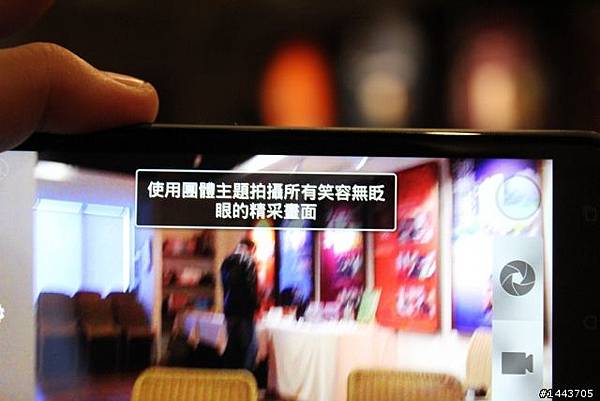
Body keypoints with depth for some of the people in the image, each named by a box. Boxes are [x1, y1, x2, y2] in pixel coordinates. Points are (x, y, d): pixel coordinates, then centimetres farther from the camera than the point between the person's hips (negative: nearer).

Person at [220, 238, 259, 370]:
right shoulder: (249, 261, -9)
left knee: (232, 344, 14)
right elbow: (250, 286, -14)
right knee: (249, 346, -5)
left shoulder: (226, 262, 14)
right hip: (244, 310, -8)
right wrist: (256, 306, -6)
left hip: (229, 308, 8)